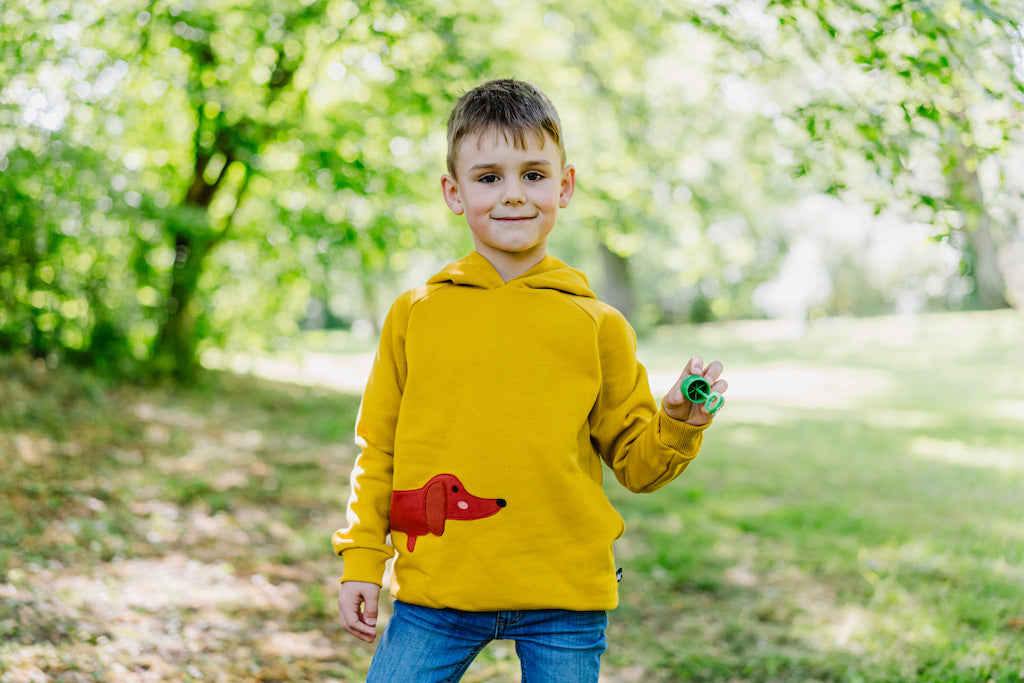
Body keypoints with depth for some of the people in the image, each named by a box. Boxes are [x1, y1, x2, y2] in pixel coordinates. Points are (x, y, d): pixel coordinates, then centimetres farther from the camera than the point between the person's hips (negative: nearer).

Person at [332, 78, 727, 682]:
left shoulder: (598, 325, 1)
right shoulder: (415, 314, 3)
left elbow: (636, 462, 7)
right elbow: (378, 448, 10)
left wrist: (679, 425, -11)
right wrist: (362, 561, 7)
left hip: (565, 600, 0)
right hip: (435, 595, 1)